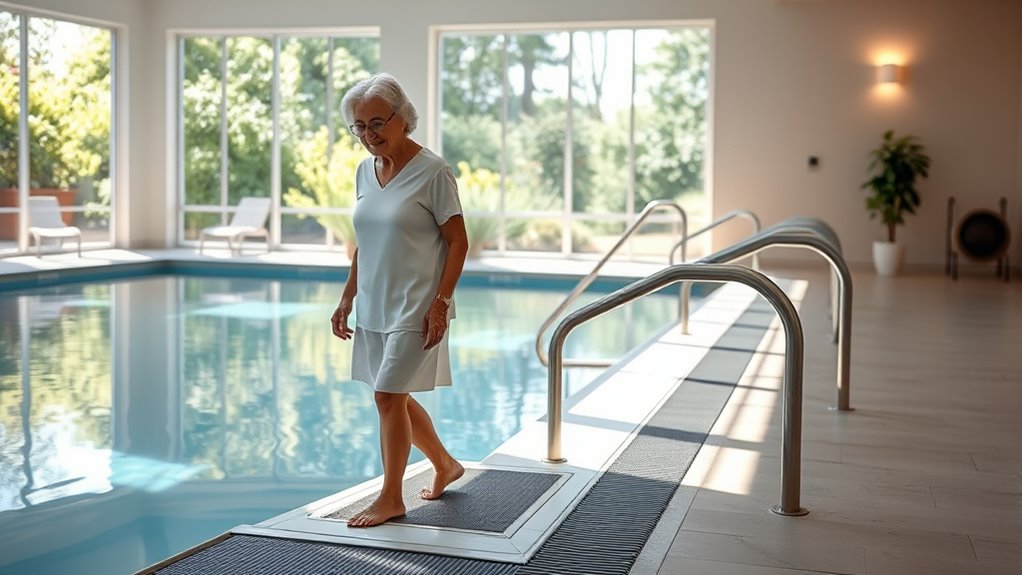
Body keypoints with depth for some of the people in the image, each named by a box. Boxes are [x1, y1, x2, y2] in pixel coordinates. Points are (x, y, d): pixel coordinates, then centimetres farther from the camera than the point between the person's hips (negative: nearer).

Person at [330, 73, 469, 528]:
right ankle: (445, 466, 35)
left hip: (414, 309, -8)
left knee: (388, 396, -6)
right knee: (395, 397, 14)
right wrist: (347, 298, 14)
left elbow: (458, 241, -11)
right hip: (374, 307, 8)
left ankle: (390, 498, 9)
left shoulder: (432, 172, -12)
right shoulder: (365, 171, 8)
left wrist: (441, 303, -18)